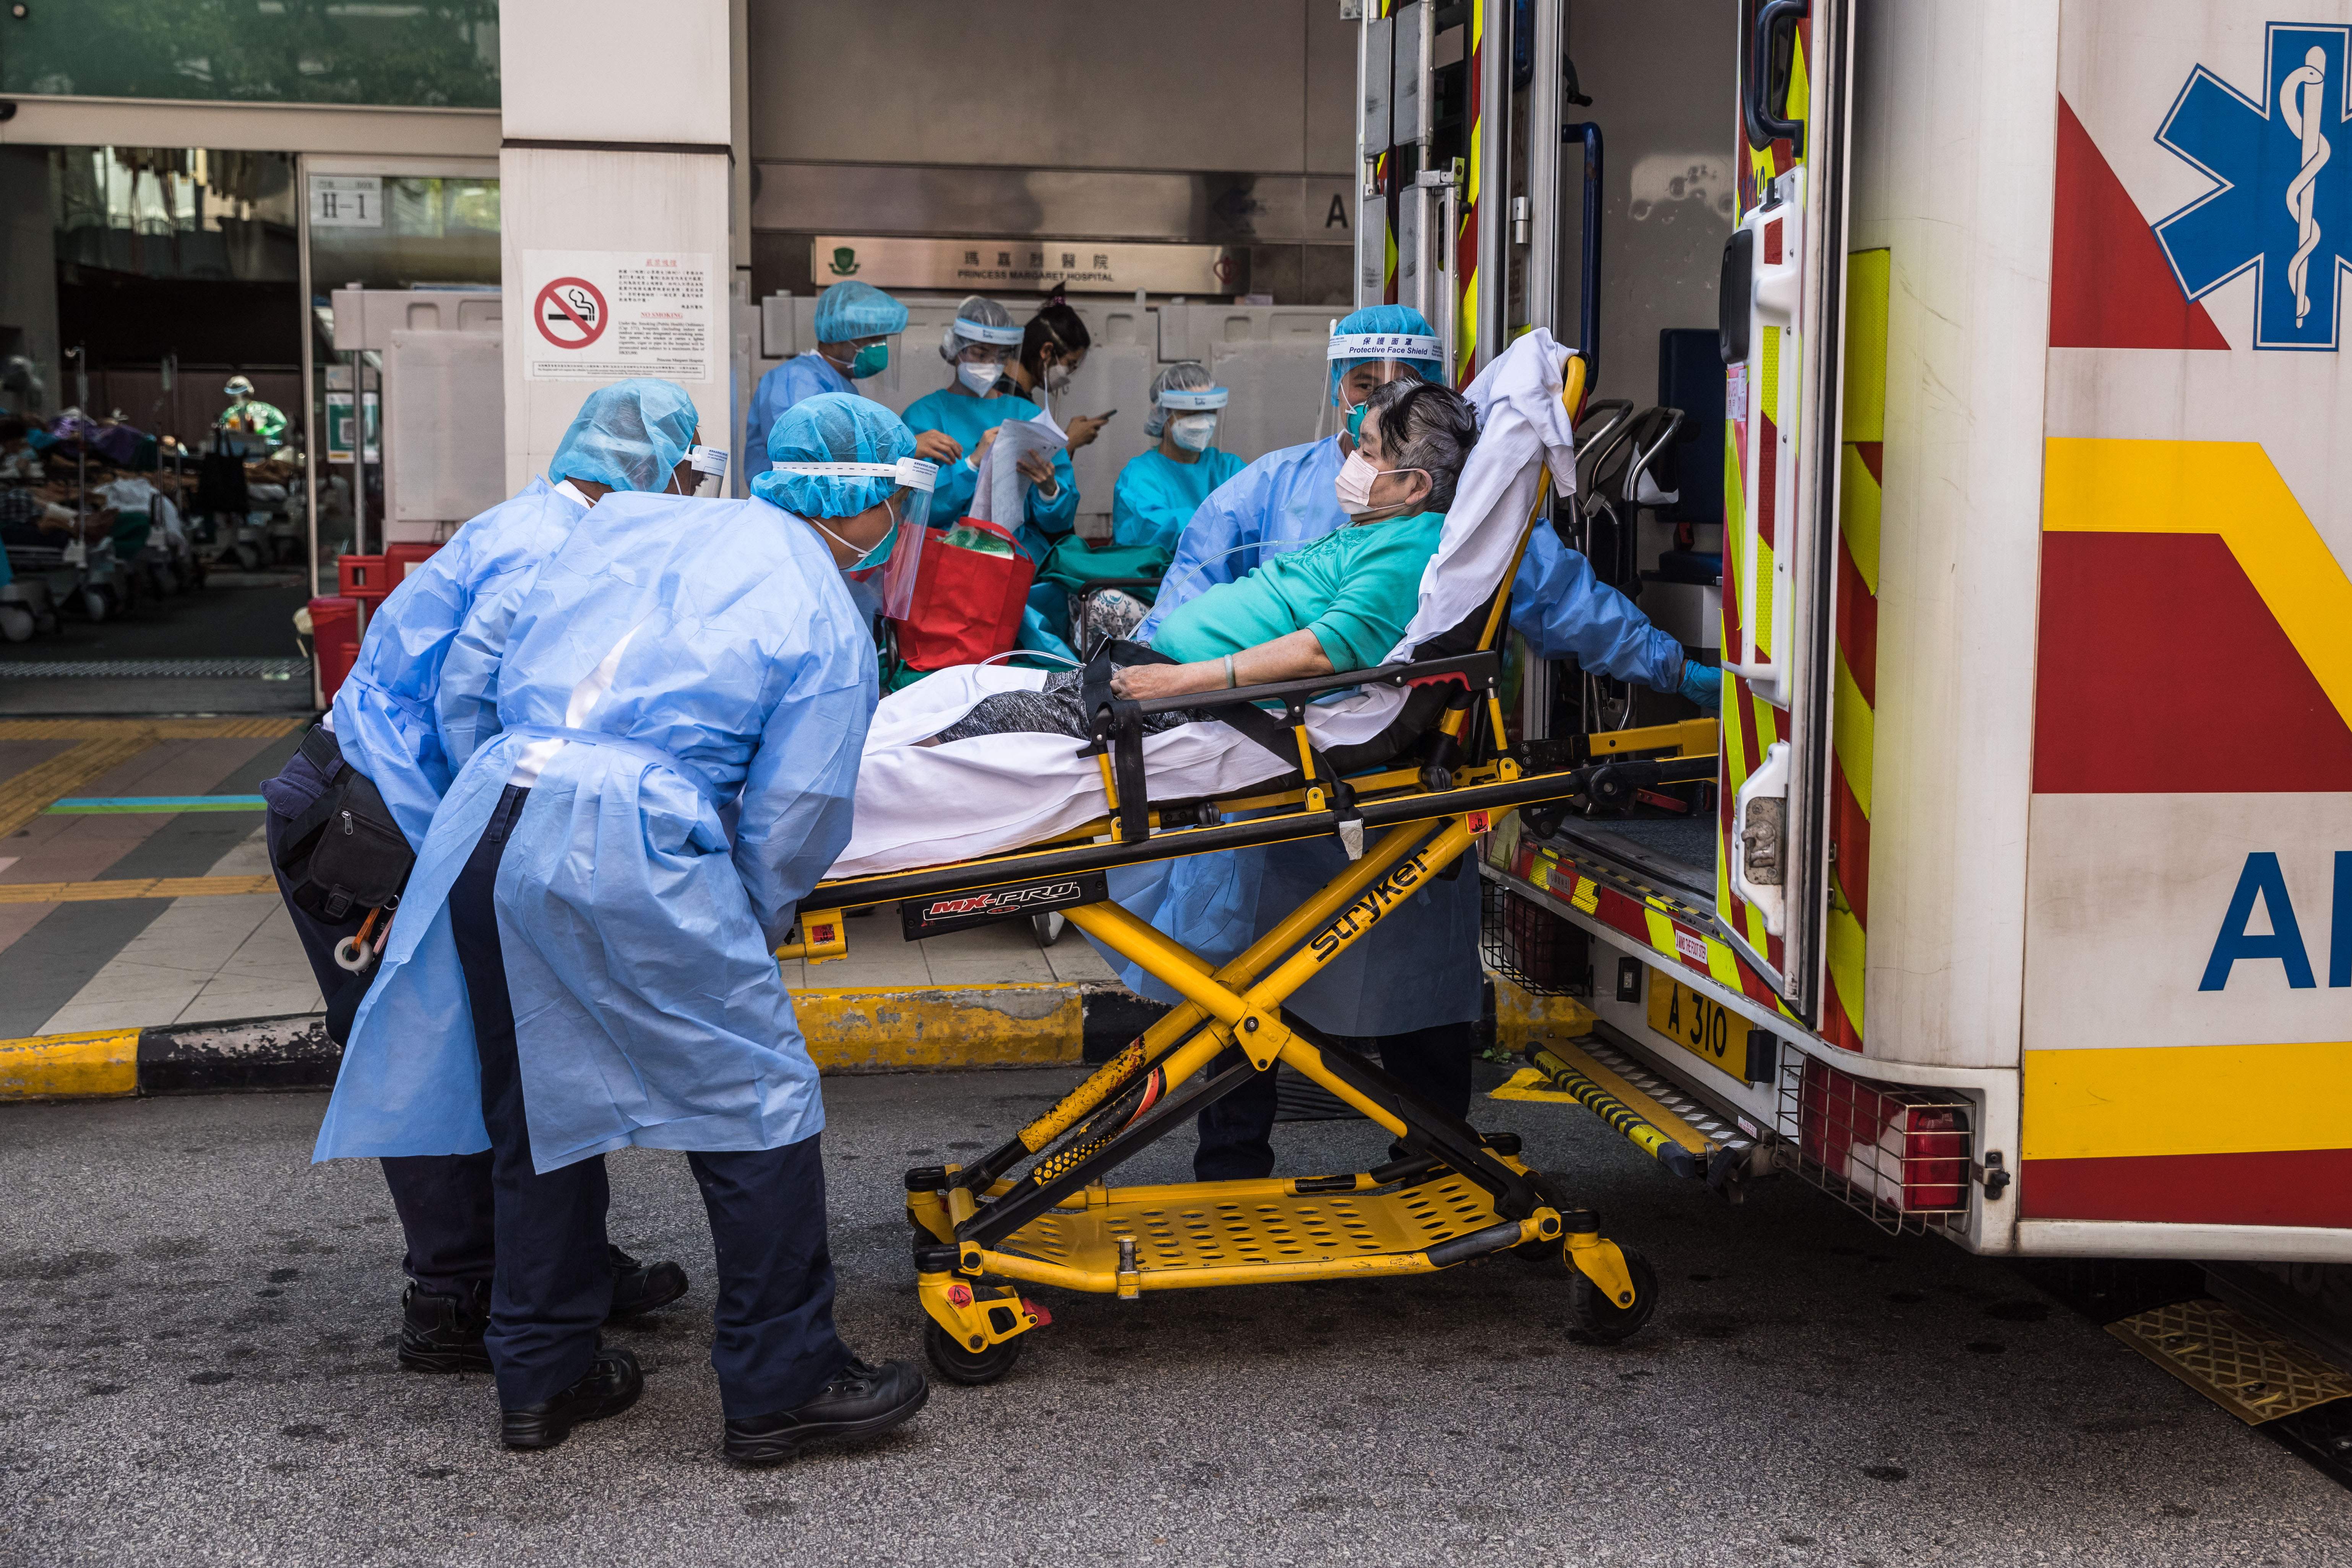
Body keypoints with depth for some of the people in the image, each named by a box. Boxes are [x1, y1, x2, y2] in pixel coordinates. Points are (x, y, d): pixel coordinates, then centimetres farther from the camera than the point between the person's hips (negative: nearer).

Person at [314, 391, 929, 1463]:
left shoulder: (627, 521, 19)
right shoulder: (831, 627, 5)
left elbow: (514, 667, 25)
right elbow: (790, 823, 3)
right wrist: (742, 942, 18)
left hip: (487, 821, 7)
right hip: (626, 846, -6)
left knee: (535, 1101, 19)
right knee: (758, 1104, 6)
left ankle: (542, 1374, 30)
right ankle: (780, 1385, 12)